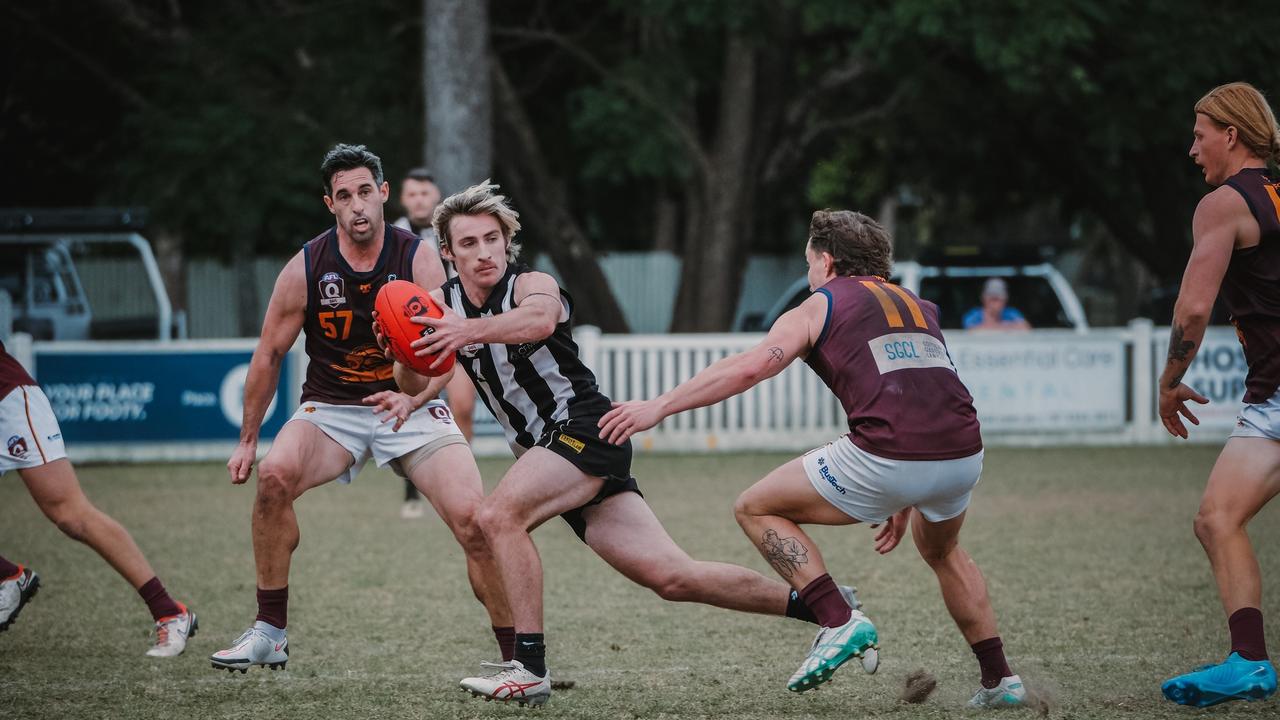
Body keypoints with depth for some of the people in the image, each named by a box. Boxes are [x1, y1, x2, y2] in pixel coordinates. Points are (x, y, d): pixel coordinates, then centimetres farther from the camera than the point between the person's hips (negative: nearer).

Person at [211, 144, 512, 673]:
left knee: (473, 517, -20)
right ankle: (269, 634, -16)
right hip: (330, 408, 1)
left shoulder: (418, 262, -9)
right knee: (275, 474, -29)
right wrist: (248, 441, 7)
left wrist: (412, 397, -33)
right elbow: (269, 356, 4)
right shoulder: (305, 269, -7)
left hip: (411, 406, -1)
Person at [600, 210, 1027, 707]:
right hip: (965, 456, 6)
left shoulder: (818, 307, 11)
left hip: (888, 459, -6)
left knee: (756, 509, 13)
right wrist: (904, 503, 39)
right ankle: (1000, 680, 32)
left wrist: (659, 406, -2)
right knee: (941, 552, 38)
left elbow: (749, 367, -4)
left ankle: (839, 623, 0)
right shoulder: (919, 308, 28)